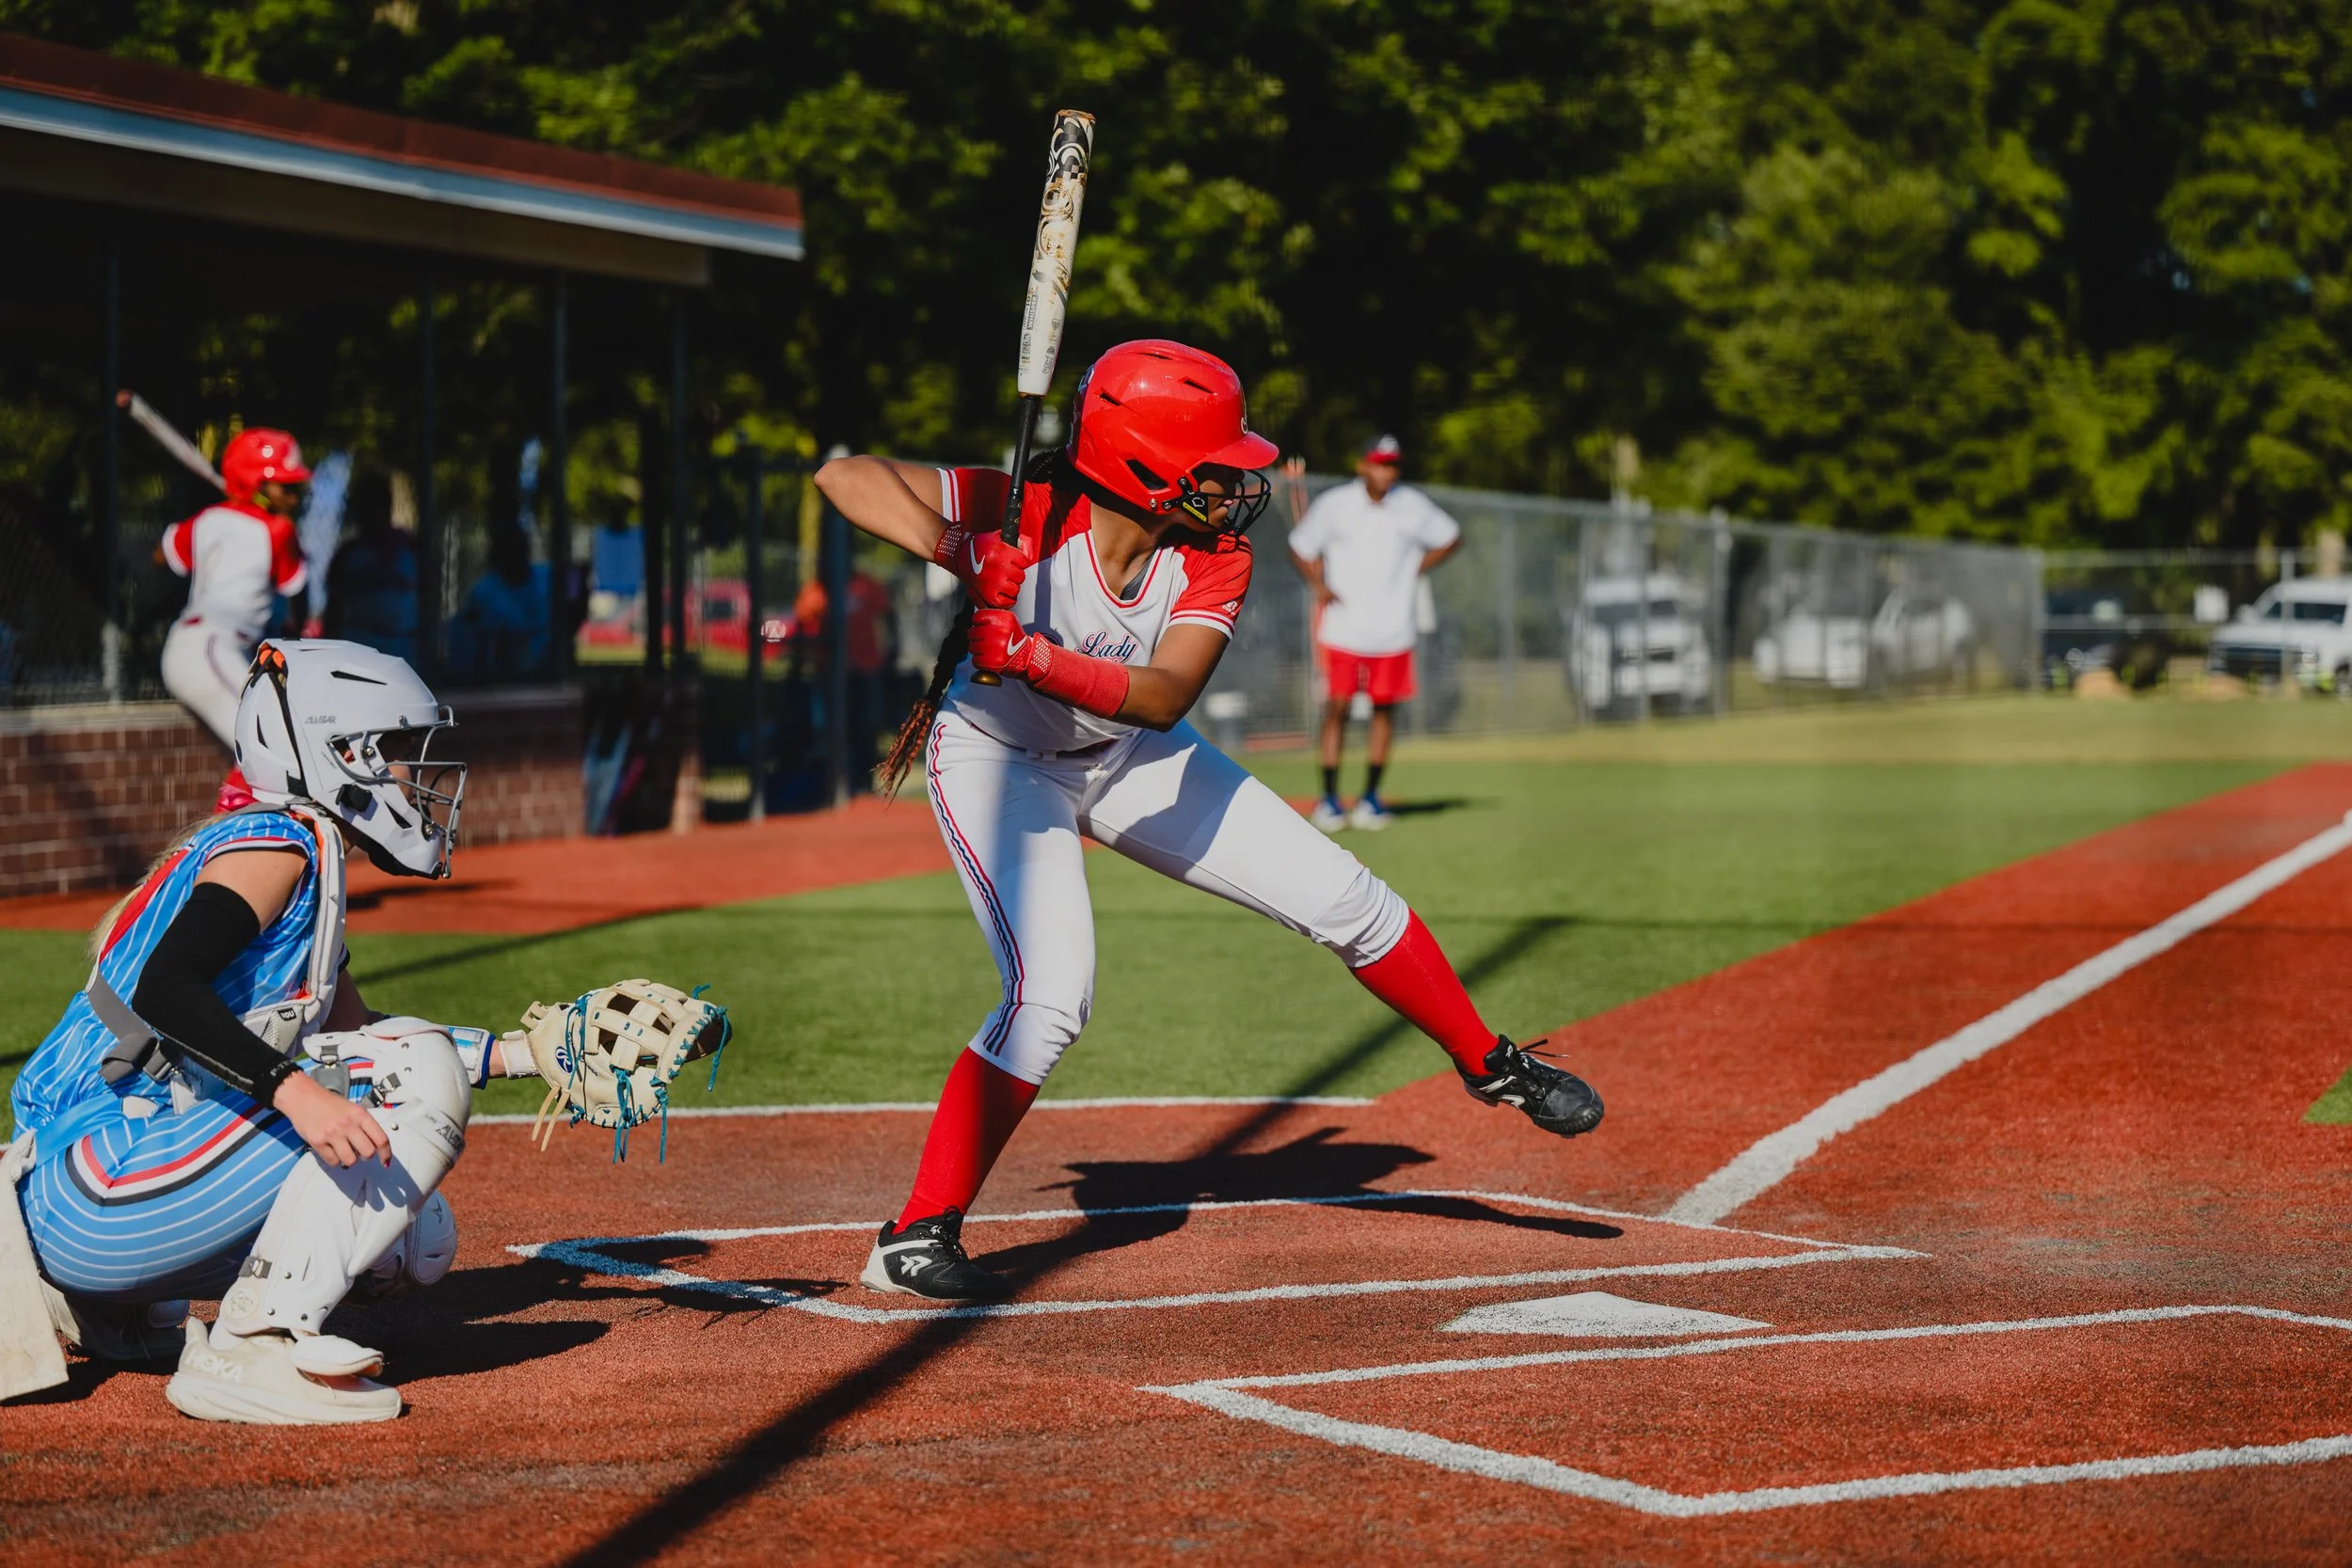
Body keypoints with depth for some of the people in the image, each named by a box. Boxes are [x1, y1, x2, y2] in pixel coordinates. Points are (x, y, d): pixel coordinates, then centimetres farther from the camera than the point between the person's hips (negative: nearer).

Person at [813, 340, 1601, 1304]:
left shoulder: (1215, 558, -20)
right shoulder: (1029, 514, -31)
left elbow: (1167, 694, -36)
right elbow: (845, 477, -36)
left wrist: (1036, 658, -53)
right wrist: (961, 551, -51)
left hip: (1130, 754, 5)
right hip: (996, 761, -5)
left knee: (1343, 899, 5)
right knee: (1051, 997, -25)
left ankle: (1489, 1066, 28)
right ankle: (915, 1240, -14)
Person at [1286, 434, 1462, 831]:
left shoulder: (1413, 507, 2)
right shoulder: (1334, 505, -2)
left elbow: (1450, 537, 17)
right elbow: (1300, 548, 8)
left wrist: (1415, 570, 5)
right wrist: (1319, 586, -8)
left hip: (1391, 630, 2)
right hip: (1342, 628, -2)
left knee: (1384, 706, 4)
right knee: (1337, 706, -5)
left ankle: (1371, 794, 14)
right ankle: (1329, 796, 2)